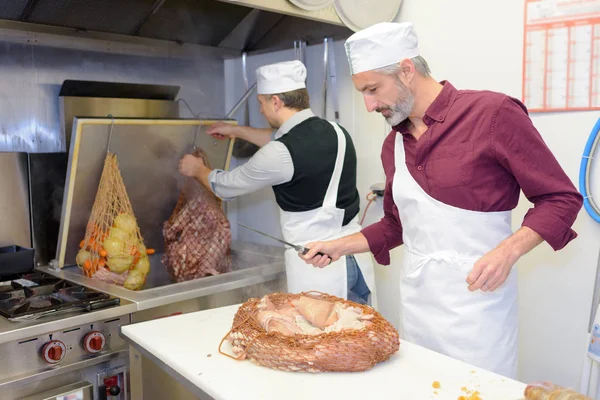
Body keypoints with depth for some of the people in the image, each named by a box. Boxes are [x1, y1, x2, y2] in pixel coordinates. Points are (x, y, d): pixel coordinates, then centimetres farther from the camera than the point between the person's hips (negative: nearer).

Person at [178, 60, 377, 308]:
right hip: (357, 258, 7)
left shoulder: (281, 155, -17)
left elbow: (226, 186, 0)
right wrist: (237, 131, 34)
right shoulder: (335, 131, 4)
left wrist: (196, 169, 21)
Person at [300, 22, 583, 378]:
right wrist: (339, 246, 10)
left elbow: (562, 198, -6)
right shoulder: (393, 144, 10)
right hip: (416, 301, 6)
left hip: (477, 299, -5)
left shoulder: (492, 113, -10)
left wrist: (508, 251, -20)